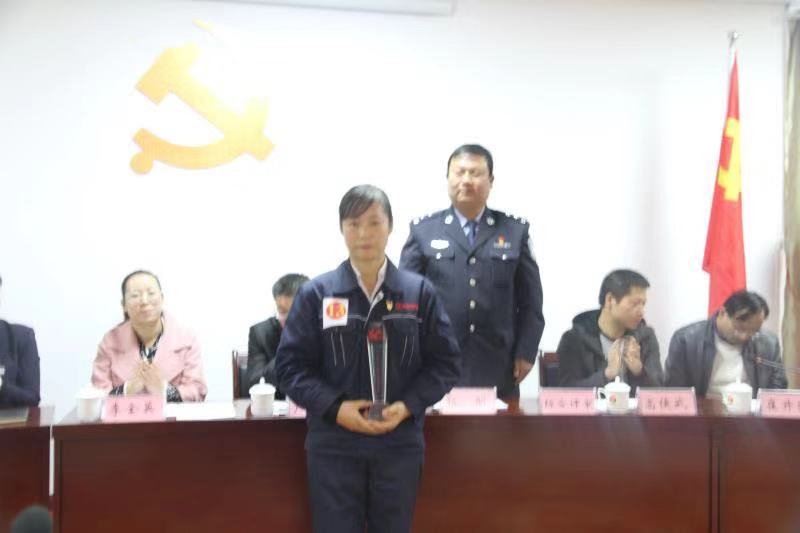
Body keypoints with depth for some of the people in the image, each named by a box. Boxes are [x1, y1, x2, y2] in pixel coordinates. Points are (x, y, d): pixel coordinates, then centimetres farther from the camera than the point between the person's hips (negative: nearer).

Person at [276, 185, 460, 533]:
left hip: (399, 443, 1)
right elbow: (290, 365, -1)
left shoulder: (420, 293, 1)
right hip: (333, 445, -1)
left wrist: (407, 406, -12)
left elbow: (445, 363, 3)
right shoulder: (315, 294, -2)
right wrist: (335, 408, -14)